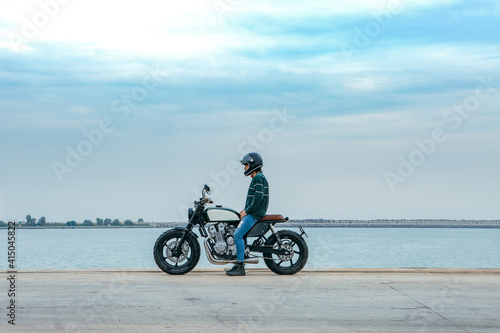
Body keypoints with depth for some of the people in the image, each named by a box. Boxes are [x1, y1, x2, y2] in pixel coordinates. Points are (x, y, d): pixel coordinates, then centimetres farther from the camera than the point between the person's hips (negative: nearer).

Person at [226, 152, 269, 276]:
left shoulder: (258, 178, -13)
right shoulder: (258, 178, 20)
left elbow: (258, 198, -22)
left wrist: (247, 211, -15)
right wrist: (245, 210, 13)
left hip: (254, 214, -11)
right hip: (252, 213, 11)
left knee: (238, 234, -19)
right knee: (240, 234, 15)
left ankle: (240, 267, -21)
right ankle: (238, 264, 15)